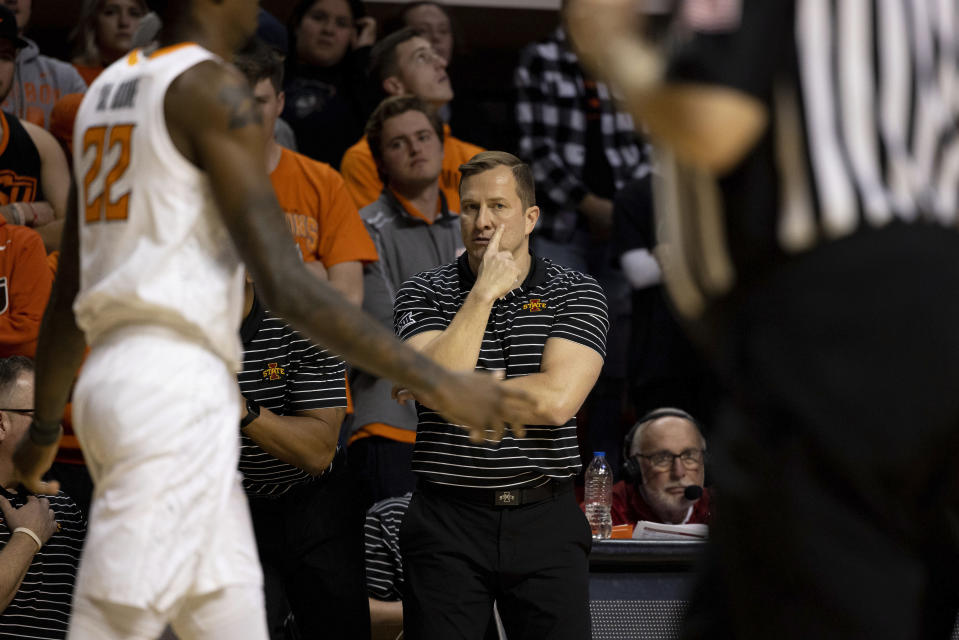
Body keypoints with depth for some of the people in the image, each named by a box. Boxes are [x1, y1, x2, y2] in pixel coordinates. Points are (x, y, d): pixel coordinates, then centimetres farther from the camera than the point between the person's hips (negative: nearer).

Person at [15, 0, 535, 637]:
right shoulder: (215, 88, -9)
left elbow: (68, 293, 23)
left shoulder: (110, 88, 18)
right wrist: (437, 383, -16)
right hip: (176, 386, -10)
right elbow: (285, 286, -17)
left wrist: (45, 427, 34)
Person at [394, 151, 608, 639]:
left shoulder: (577, 294, 2)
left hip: (545, 524, 0)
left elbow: (556, 400, -12)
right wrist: (484, 292, -11)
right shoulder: (423, 294, 5)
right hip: (447, 522, 0)